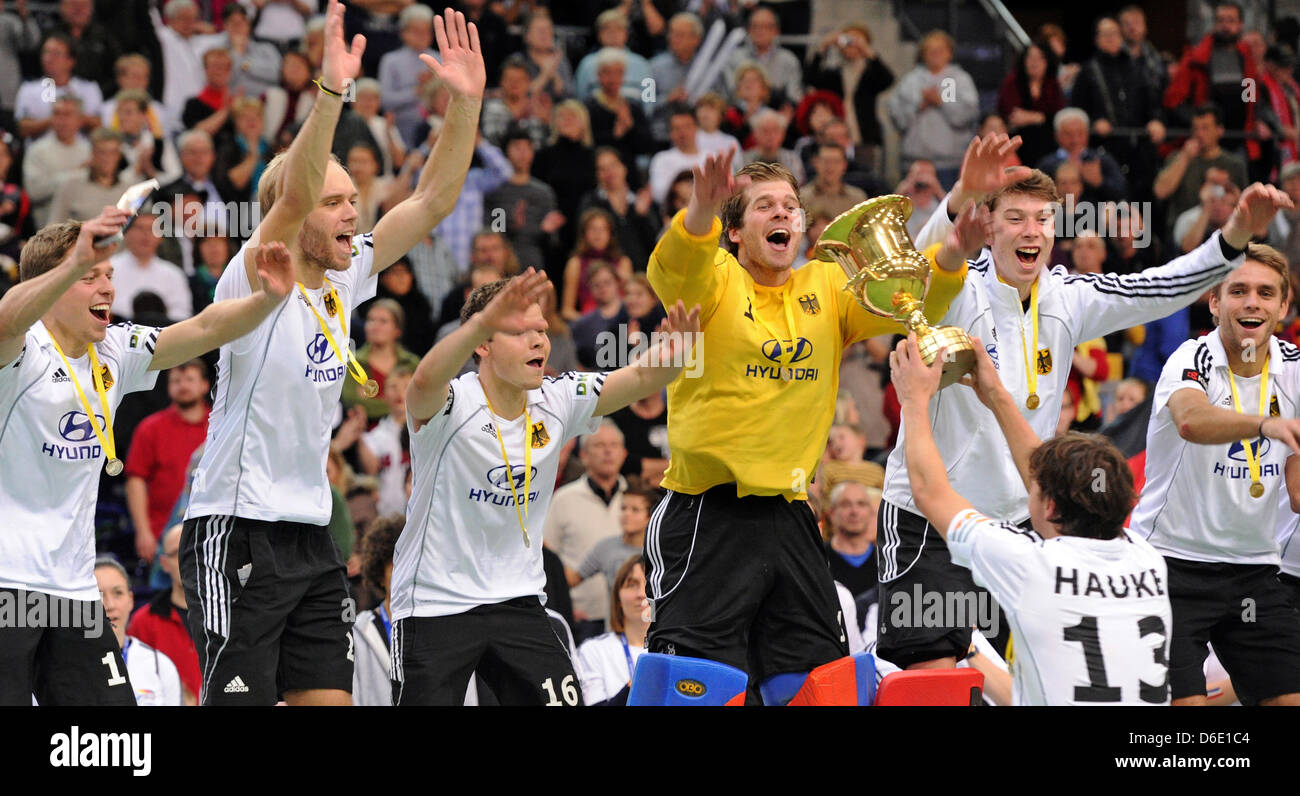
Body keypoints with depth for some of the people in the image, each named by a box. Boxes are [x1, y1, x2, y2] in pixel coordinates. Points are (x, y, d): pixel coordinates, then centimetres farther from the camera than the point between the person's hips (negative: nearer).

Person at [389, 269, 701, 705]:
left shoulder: (557, 402, 0)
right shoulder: (453, 404, -17)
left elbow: (642, 377, -7)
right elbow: (425, 382, -41)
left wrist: (672, 350, -33)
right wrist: (482, 322, -60)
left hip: (518, 601, 5)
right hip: (434, 603, -5)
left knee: (564, 701, -6)